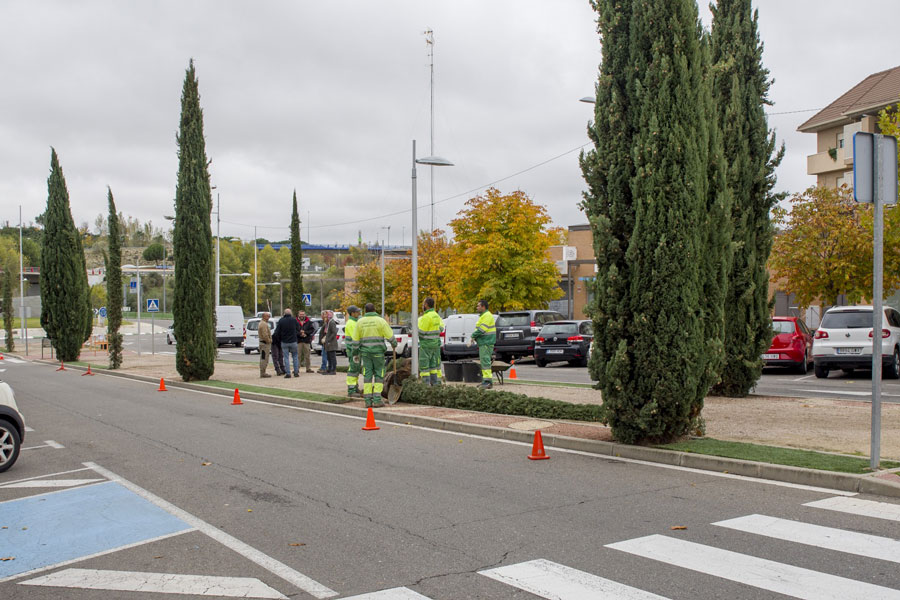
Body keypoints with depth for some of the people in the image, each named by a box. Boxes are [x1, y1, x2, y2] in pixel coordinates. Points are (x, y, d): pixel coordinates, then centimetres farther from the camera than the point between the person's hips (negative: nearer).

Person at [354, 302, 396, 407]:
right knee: (379, 375, 4)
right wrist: (394, 344, 16)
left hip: (366, 352, 3)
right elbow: (390, 335, -4)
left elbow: (355, 339, 6)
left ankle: (368, 400, 4)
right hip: (378, 352, -3)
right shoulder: (380, 320, -5)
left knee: (367, 375, 7)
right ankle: (377, 399, -3)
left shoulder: (360, 322, 3)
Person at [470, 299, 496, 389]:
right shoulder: (483, 315, 22)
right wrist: (474, 338, 8)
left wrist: (473, 336, -11)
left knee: (485, 361, -14)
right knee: (483, 361, 12)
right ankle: (485, 382, 15)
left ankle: (487, 381, -18)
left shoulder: (487, 315, -13)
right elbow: (479, 329, 23)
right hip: (483, 342, 11)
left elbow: (482, 329, -20)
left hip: (486, 342, -11)